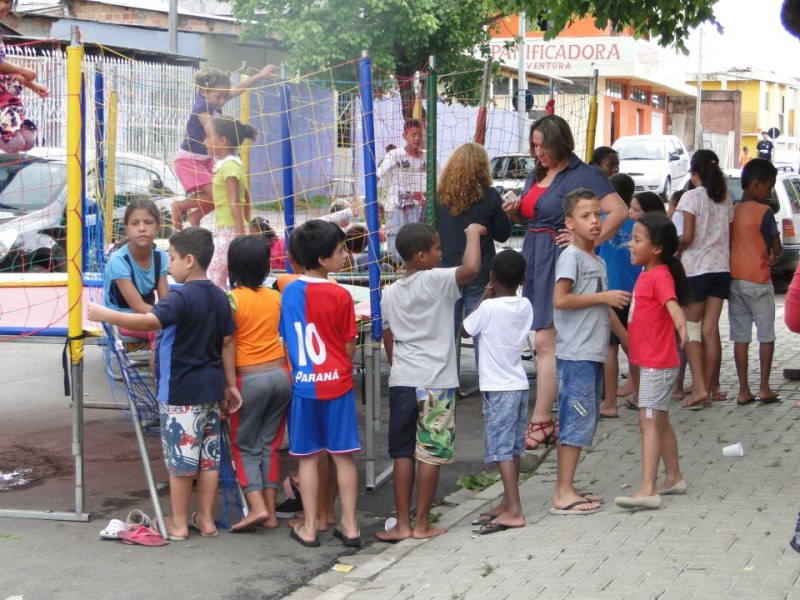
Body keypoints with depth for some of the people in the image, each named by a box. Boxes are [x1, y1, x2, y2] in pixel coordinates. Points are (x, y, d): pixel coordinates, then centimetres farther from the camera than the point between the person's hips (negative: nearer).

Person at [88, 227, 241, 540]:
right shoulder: (220, 297, 7)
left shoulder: (181, 298, -17)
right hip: (211, 387, 7)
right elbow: (228, 343, 10)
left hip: (180, 391, -7)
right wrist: (230, 384, 16)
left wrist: (104, 315, -28)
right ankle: (206, 519, 19)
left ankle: (178, 524, 11)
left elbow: (150, 322, -34)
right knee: (208, 454, 11)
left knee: (180, 456, 2)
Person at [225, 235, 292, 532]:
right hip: (280, 374, 5)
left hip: (250, 377, -4)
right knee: (270, 444, 12)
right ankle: (271, 511, 12)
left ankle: (257, 506, -8)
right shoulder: (276, 297, 5)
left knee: (244, 446, 7)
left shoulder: (231, 299, -9)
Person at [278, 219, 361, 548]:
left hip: (302, 383, 2)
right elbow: (350, 347, -5)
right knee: (343, 456, 6)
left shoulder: (289, 292, -2)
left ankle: (309, 528, 13)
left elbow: (286, 340, 5)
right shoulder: (340, 296, -11)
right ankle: (349, 526, 11)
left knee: (308, 458, 8)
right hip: (337, 384, -2)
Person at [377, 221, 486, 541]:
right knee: (430, 454, 2)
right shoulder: (435, 281, -10)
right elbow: (471, 267, -26)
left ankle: (402, 524, 9)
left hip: (401, 381, 5)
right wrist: (473, 232, -10)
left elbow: (389, 341, 13)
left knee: (403, 453, 8)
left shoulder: (390, 293, 9)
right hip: (436, 382, -5)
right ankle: (422, 524, 6)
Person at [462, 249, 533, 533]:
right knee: (513, 448, 15)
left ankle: (514, 510, -14)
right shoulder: (525, 306, 3)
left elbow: (466, 329, 0)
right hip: (519, 384, 7)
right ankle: (507, 503, 25)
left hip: (498, 388, -7)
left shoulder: (489, 308, -16)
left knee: (502, 449, -8)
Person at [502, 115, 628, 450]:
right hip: (534, 259, 8)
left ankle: (540, 422, -8)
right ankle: (546, 419, 13)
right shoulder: (536, 176, 16)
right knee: (545, 343, 9)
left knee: (546, 341, -10)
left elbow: (619, 211, -17)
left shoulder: (583, 175, -9)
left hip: (560, 261, -8)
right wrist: (515, 212, 5)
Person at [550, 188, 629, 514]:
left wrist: (628, 339, 25)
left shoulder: (598, 261, 18)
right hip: (575, 354, -9)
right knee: (577, 418, -10)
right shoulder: (571, 256, -10)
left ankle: (565, 488, 17)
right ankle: (564, 493, -8)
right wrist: (604, 297, -17)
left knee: (583, 421, 11)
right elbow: (560, 299, -21)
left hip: (594, 353, 9)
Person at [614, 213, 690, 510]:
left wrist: (680, 322, -57)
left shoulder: (660, 276, -18)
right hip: (651, 361, 10)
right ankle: (674, 477, 31)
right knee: (660, 422, 18)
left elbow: (672, 302, -38)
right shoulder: (646, 274, 12)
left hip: (657, 364, -10)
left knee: (649, 421, -14)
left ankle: (647, 490, -19)